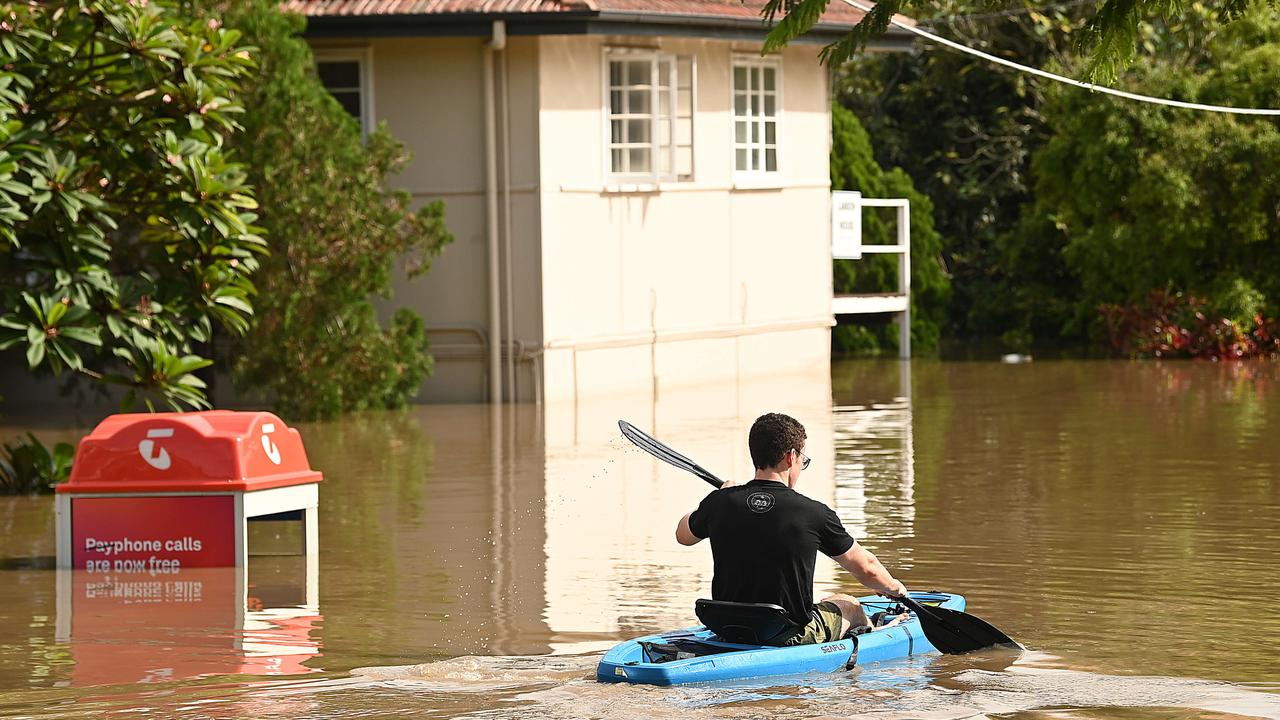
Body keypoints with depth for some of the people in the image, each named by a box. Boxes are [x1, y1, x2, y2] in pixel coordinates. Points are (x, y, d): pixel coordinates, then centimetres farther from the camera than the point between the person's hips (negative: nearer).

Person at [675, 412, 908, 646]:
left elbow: (683, 535, 16)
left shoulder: (720, 503, -8)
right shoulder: (814, 513, -16)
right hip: (791, 638, -3)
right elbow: (866, 568, -1)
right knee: (850, 606, 28)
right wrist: (894, 587, 22)